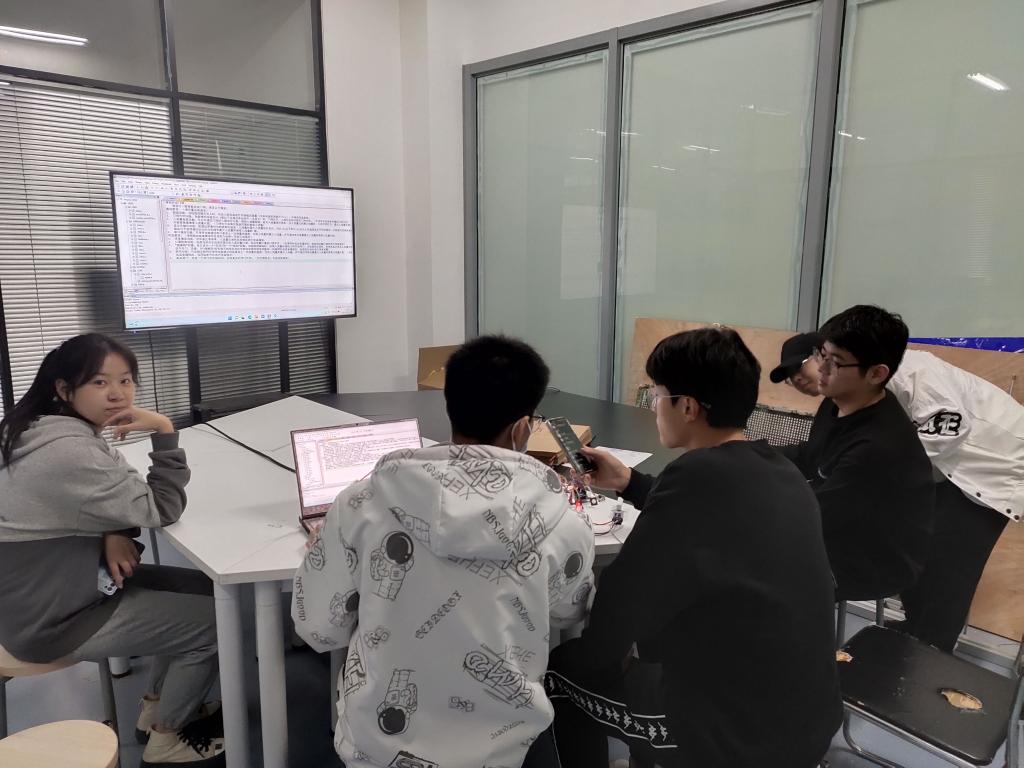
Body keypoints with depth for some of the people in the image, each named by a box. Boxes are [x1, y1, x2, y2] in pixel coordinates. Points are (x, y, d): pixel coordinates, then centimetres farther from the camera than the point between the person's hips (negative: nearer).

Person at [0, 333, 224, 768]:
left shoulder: (46, 432, 1)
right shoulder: (69, 452, -31)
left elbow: (108, 500, 10)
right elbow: (162, 509, -24)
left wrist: (114, 535, -10)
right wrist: (164, 431, -25)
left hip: (45, 589, 9)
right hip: (50, 620, -9)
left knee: (201, 588, 12)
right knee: (213, 622, -5)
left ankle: (159, 707, 28)